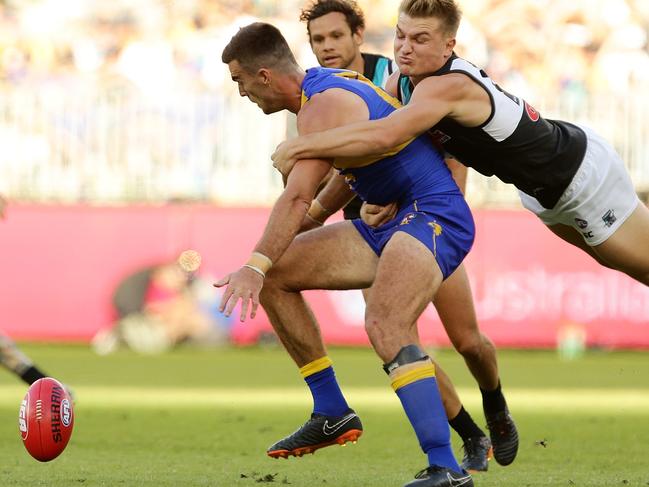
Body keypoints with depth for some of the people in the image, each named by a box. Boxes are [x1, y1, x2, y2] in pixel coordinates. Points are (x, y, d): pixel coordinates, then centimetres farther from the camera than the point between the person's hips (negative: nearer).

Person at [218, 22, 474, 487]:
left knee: (385, 326, -33)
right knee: (276, 276, 7)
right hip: (390, 221, 10)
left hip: (434, 215, -10)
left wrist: (255, 266, -30)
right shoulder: (328, 83, 14)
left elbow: (298, 196, -27)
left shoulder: (323, 105, -17)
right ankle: (332, 414, 11)